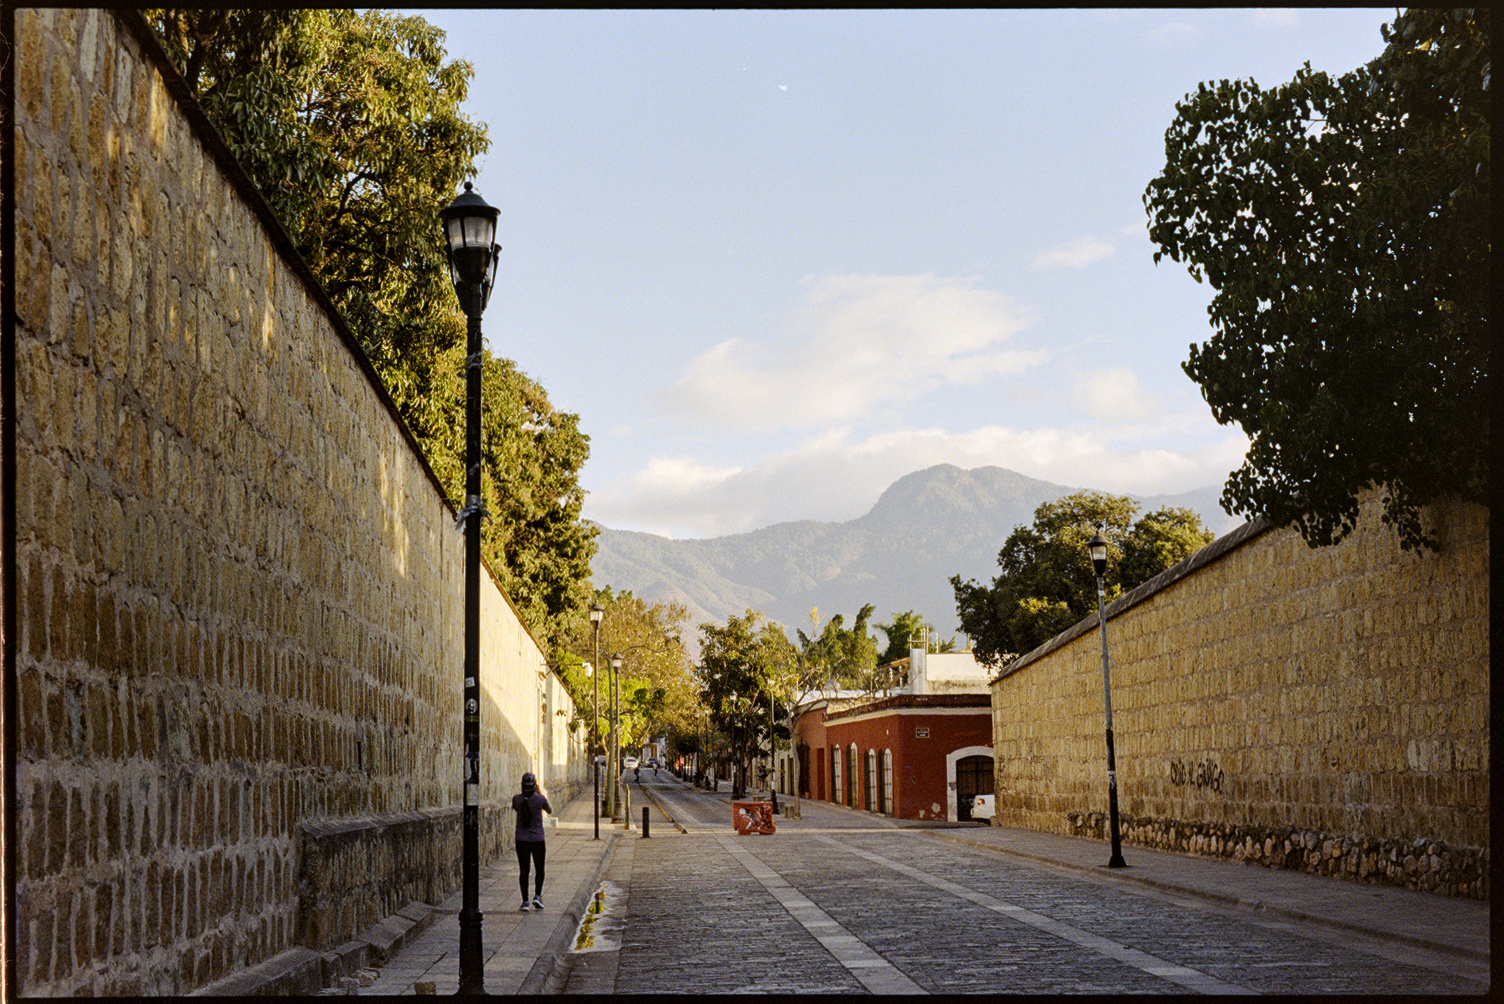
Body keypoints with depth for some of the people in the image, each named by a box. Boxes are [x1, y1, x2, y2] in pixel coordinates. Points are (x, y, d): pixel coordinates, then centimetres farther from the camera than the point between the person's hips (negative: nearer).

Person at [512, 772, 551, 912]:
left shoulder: (517, 799, -7)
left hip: (522, 840, 1)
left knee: (523, 871, 7)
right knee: (539, 870, 15)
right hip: (537, 839, -1)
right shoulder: (540, 799, -11)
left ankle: (525, 901, 2)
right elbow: (550, 810, 10)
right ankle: (537, 895, 0)